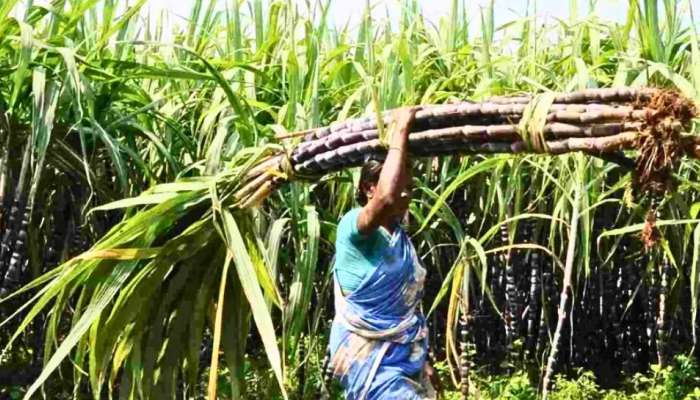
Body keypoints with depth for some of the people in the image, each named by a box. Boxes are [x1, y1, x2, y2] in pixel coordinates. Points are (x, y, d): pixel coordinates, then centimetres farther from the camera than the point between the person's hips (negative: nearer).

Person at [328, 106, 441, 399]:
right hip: (371, 360, -8)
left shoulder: (401, 237, 10)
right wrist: (400, 130, -28)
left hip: (403, 359, 8)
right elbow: (386, 198, -36)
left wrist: (422, 361, 18)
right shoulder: (353, 227, -15)